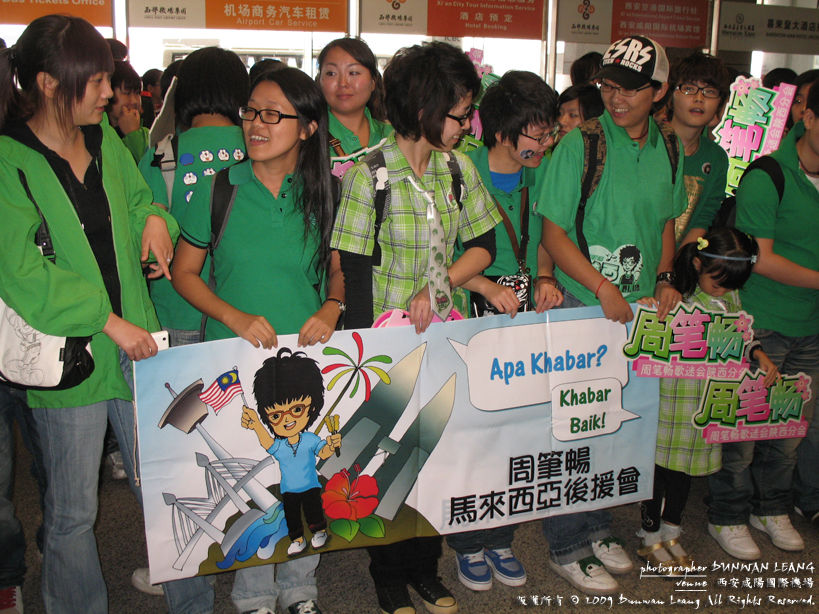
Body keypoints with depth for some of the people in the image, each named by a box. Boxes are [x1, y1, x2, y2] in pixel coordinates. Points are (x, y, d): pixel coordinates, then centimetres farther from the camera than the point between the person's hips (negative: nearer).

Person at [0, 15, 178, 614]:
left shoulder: (104, 139, 8)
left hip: (136, 340, 5)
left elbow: (138, 196, 24)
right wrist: (107, 321, -17)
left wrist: (155, 219, 1)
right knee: (73, 512, 10)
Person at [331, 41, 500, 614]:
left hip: (441, 332, 4)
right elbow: (356, 274, -12)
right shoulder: (370, 173, -13)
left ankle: (425, 567, 33)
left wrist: (437, 287, -10)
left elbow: (485, 243, 6)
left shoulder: (458, 167, 2)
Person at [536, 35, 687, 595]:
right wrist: (604, 288, -17)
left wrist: (663, 280, 7)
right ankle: (569, 546, 17)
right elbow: (555, 234, -11)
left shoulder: (667, 151, 8)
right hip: (582, 307, -5)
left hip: (640, 309, 6)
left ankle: (597, 526, 33)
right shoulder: (580, 146, -9)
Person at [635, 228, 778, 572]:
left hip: (709, 399, 6)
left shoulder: (730, 297, 5)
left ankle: (670, 534, 33)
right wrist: (646, 307, -29)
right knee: (663, 465, 4)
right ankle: (650, 539, 22)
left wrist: (758, 354, 3)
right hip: (672, 398, -6)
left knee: (686, 467, 17)